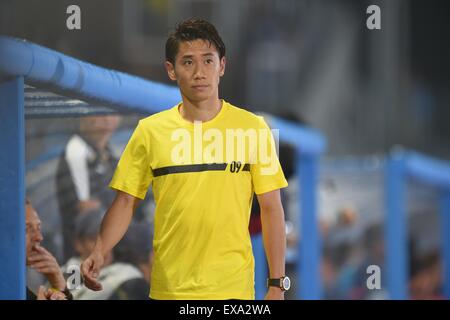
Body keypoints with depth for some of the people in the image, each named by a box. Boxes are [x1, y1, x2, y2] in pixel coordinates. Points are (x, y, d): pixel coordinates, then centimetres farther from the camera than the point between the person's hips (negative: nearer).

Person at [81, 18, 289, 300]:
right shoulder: (149, 131, 3)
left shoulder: (252, 128, 0)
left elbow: (271, 208, 2)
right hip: (169, 289, 1)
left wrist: (277, 283, -2)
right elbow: (126, 203, 5)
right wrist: (99, 252, -11)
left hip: (234, 288, -1)